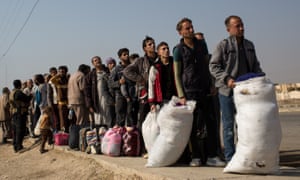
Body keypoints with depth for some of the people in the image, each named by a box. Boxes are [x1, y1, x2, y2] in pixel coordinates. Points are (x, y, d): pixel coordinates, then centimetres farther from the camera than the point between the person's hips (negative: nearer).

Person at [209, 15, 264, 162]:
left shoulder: (249, 45, 13)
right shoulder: (223, 45, -6)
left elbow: (255, 66, 20)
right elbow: (213, 66, -10)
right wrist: (227, 79, -22)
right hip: (227, 91, -5)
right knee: (229, 124, 2)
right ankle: (230, 157, 9)